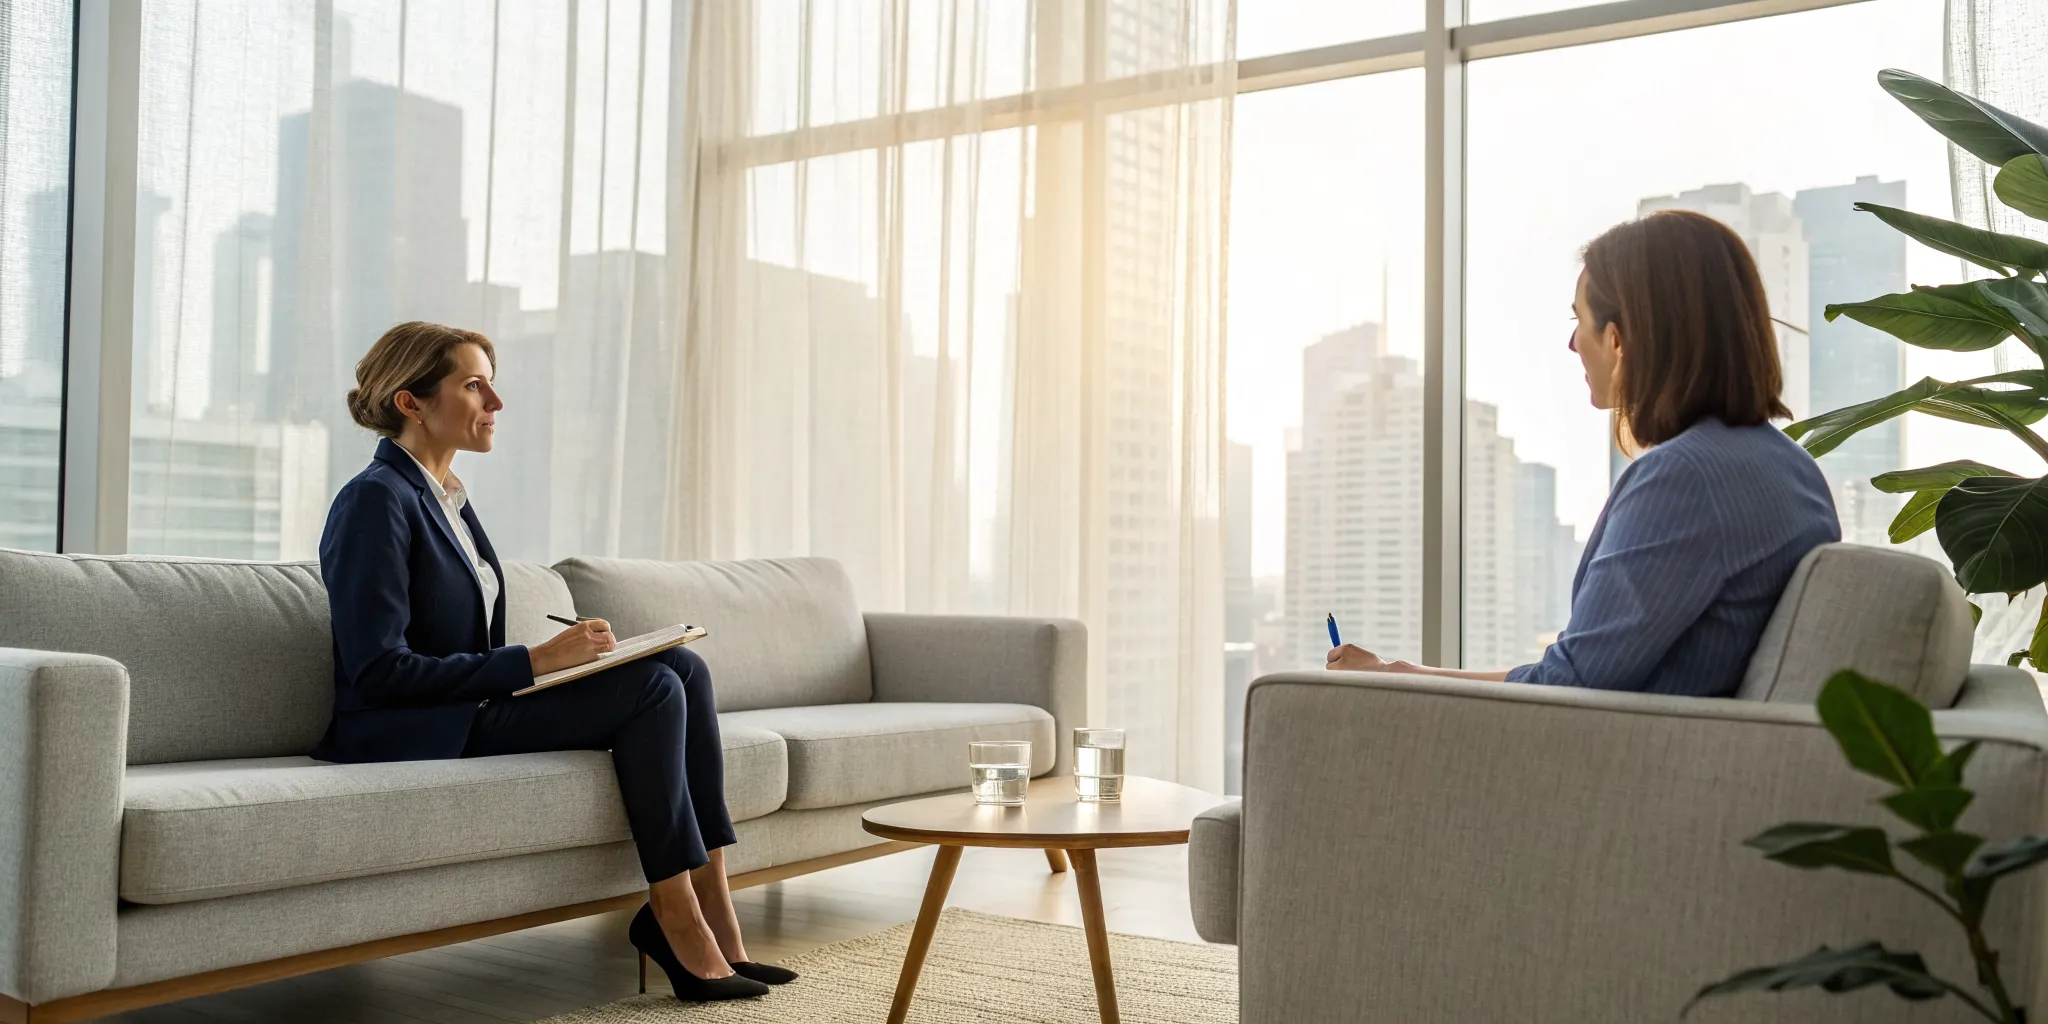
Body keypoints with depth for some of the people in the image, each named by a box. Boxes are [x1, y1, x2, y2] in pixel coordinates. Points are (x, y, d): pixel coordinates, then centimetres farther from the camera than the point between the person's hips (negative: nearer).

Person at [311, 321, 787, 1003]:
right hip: (413, 731, -9)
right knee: (653, 688, -21)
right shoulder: (377, 499, -13)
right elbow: (378, 669, -21)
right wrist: (533, 661, -22)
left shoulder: (446, 498, 16)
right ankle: (677, 923, -12)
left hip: (471, 708, 9)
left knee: (682, 667, -7)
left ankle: (709, 915, -10)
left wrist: (554, 653, 1)